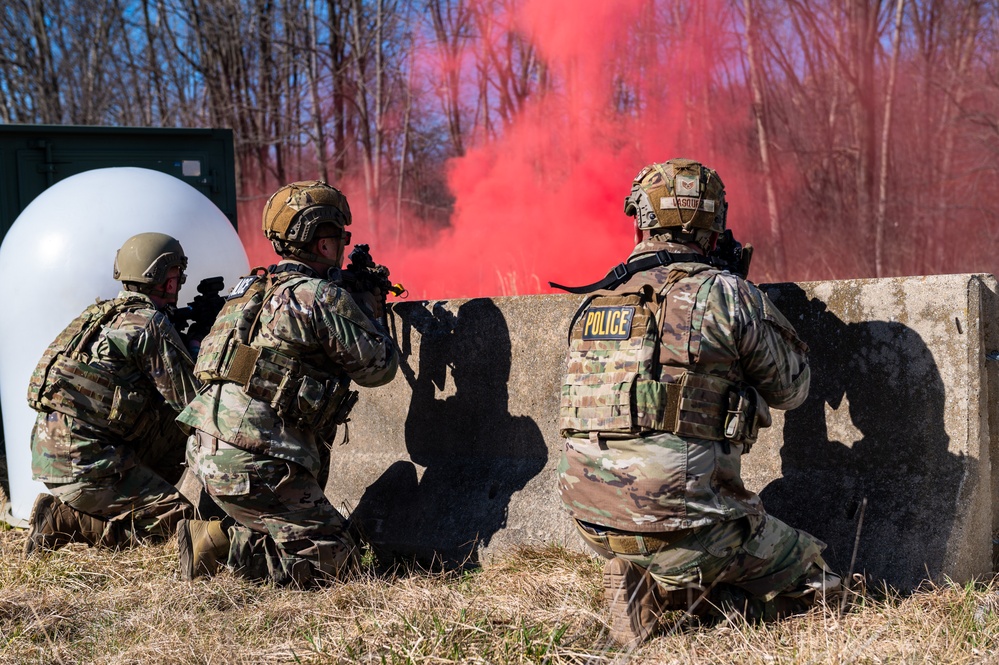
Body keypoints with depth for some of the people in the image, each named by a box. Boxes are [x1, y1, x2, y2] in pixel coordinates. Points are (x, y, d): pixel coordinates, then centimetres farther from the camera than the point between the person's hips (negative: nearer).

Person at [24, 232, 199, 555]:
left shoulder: (99, 314, 17)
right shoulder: (151, 323, -10)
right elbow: (191, 402, -8)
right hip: (82, 460, -9)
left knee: (173, 431, 16)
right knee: (180, 516, -6)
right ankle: (64, 519, -7)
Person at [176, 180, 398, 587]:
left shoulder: (249, 288, 15)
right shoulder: (322, 297, -10)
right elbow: (379, 366, -1)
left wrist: (355, 306, 25)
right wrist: (370, 311, 16)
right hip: (256, 465, -9)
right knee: (334, 559, -4)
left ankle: (207, 533, 4)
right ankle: (221, 545, -12)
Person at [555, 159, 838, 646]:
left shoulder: (594, 301, 9)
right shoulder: (724, 294, -7)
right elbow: (791, 389, 8)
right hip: (676, 513, -6)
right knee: (810, 580, 15)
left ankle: (641, 578, 5)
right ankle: (670, 590, -5)